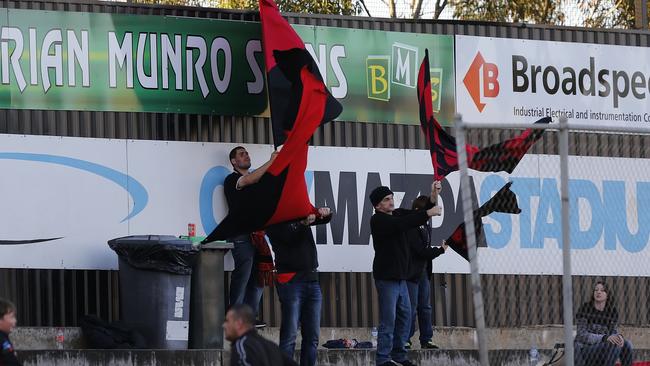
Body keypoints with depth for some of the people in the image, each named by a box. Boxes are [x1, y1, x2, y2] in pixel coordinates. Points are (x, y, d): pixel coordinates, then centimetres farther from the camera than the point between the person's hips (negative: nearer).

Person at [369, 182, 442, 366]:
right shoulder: (378, 220, -12)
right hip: (386, 277, -8)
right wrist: (428, 213, -26)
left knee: (405, 315, 11)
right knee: (388, 320, -9)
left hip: (400, 276, 8)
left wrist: (433, 197, -8)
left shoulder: (397, 214, 11)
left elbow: (418, 215, 9)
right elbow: (403, 224, -27)